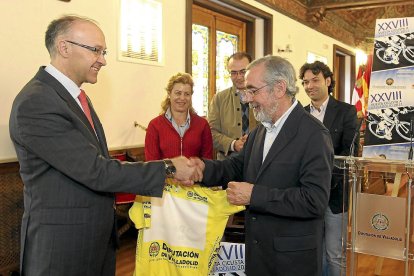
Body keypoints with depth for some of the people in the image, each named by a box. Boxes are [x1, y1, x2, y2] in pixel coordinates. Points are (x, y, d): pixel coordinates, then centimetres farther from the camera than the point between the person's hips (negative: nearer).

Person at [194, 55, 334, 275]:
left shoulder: (313, 134, -18)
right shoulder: (260, 130, 9)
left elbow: (315, 200, -25)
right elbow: (238, 166, 9)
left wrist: (254, 195, -24)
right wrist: (204, 167, -11)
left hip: (293, 257, -7)